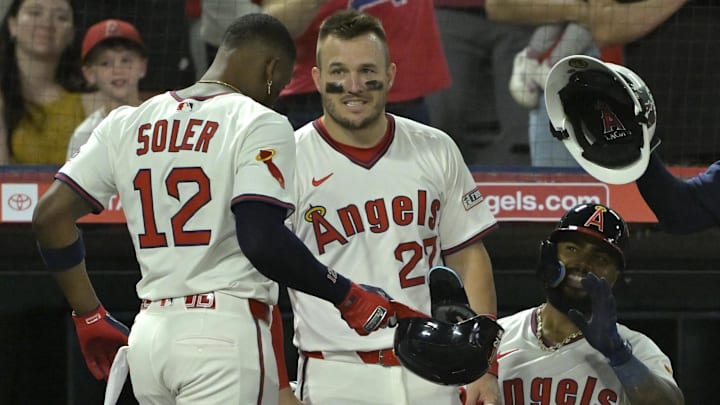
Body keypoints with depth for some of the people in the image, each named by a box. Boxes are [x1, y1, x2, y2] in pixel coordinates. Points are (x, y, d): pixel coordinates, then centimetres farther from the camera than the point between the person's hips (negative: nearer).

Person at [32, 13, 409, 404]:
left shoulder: (127, 124, 14)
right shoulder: (260, 124, -5)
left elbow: (51, 215, 11)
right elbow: (262, 241, -17)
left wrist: (90, 316, 18)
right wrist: (346, 296, -7)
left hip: (148, 333, 7)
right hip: (226, 333, -7)